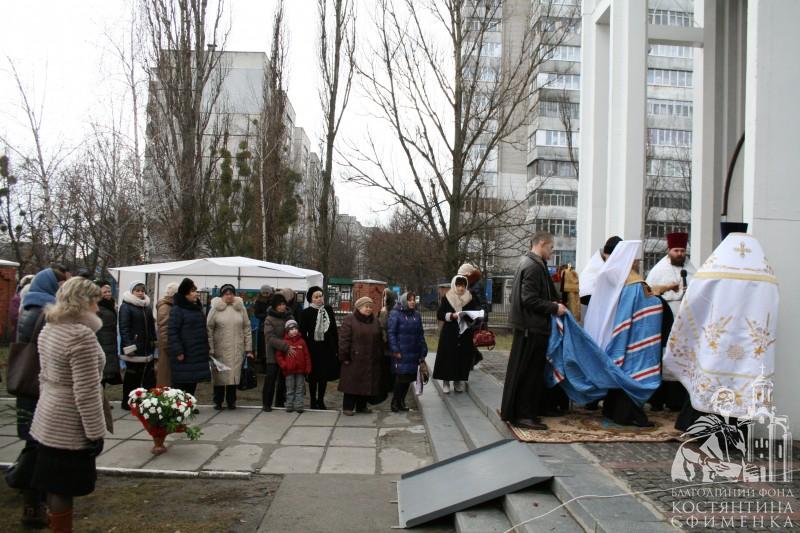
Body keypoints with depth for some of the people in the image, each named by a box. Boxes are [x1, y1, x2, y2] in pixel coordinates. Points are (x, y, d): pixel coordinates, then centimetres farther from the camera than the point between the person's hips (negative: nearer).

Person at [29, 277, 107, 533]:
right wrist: (95, 433, -16)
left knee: (55, 486, 18)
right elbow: (86, 392, -23)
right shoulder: (81, 335, -22)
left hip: (49, 421, 9)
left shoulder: (48, 330, 6)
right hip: (70, 427, -9)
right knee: (63, 490, 3)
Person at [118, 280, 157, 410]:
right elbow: (123, 328, -14)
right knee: (132, 375, 2)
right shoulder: (126, 306, -8)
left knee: (149, 375, 8)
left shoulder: (148, 307, 15)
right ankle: (127, 402, 13)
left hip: (147, 349, 7)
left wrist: (154, 343, 18)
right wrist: (128, 347, -20)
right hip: (134, 348, -7)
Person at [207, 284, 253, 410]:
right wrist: (210, 349, -8)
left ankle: (231, 401, 19)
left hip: (237, 350, 2)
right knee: (220, 375, 4)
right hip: (220, 350, -2)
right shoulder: (215, 308, -2)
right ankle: (218, 401, 18)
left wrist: (248, 348, 4)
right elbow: (209, 330, -3)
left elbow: (246, 329, 7)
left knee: (234, 375, 5)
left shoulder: (240, 308, 5)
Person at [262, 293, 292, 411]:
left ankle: (280, 402, 23)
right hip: (274, 353, -4)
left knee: (284, 377, 10)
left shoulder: (290, 317, 5)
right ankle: (266, 403, 7)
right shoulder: (269, 319, -7)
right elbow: (271, 338, -16)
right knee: (271, 378, -4)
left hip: (288, 354, 4)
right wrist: (286, 347, -25)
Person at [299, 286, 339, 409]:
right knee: (313, 376, 6)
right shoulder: (306, 313, -5)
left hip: (327, 348, 3)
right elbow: (303, 333, -5)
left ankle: (321, 400, 23)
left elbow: (334, 330, 8)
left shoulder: (329, 310, 5)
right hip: (313, 348, -3)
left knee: (325, 375, 10)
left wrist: (336, 347, 5)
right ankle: (313, 401, 20)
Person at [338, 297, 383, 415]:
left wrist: (380, 356, 12)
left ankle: (362, 406, 23)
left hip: (371, 361, 6)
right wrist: (345, 356, -14)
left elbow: (378, 340, 17)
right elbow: (344, 340, -11)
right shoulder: (349, 320, -6)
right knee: (352, 383, -1)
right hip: (354, 360, -6)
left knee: (368, 384, 9)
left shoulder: (374, 321, 12)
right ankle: (347, 407, 10)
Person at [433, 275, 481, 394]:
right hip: (449, 334, -2)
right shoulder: (446, 298, -2)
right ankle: (446, 382, 11)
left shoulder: (470, 298, 5)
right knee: (448, 357, -1)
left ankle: (458, 382, 17)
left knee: (463, 357, 3)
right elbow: (439, 315, -4)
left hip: (465, 335, 2)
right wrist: (452, 315, -18)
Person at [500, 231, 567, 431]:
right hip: (532, 327, -11)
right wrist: (554, 308, -14)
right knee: (528, 372, -4)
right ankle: (523, 415, 3)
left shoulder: (527, 262, 15)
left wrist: (552, 304, 15)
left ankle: (514, 412, 24)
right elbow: (530, 300, -22)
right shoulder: (534, 266, -17)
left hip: (528, 326, 11)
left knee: (522, 370, 16)